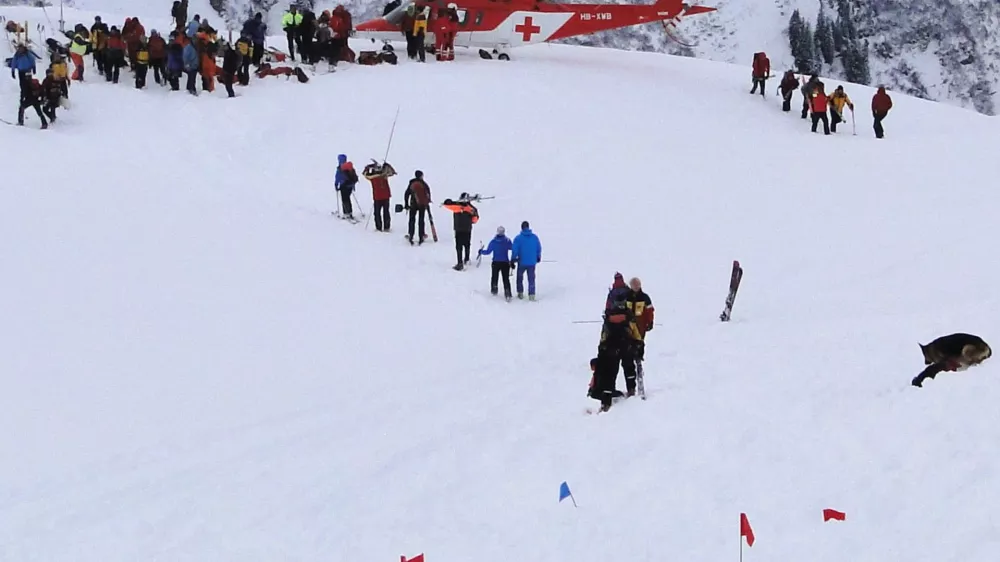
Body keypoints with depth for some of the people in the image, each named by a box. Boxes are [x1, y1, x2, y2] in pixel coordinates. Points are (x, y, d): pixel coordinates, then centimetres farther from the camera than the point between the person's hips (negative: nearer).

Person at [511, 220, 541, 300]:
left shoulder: (518, 238, -12)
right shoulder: (535, 237, -2)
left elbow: (514, 250, -12)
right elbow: (539, 249, 7)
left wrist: (513, 260, -1)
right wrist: (538, 258, 24)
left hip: (522, 262, -2)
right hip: (532, 262, 2)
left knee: (520, 277, 18)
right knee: (531, 279, 7)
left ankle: (520, 293, 22)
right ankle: (531, 295, 2)